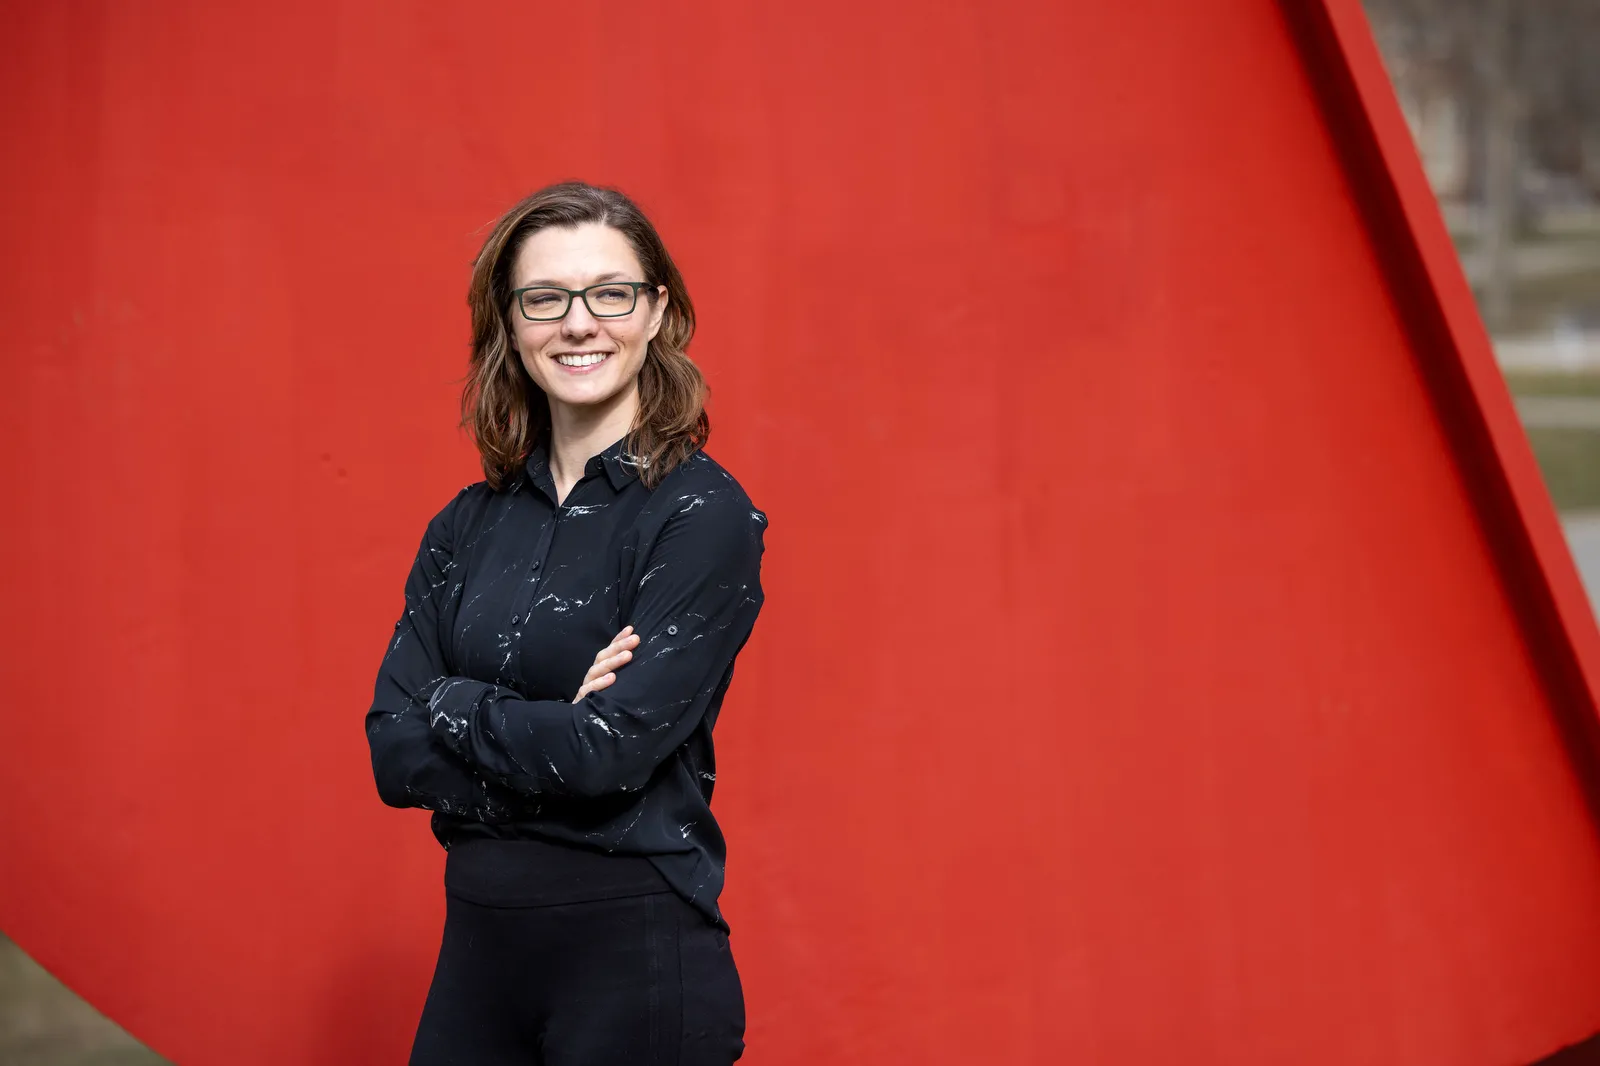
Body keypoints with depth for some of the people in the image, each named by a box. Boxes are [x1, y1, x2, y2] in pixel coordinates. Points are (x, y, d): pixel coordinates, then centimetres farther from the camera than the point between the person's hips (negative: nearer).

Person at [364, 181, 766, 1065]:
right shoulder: (466, 527, 8)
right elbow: (395, 756, 0)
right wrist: (549, 729, -14)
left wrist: (452, 705, -6)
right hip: (480, 951, 5)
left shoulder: (702, 515, -10)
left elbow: (612, 749, -19)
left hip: (636, 959, -5)